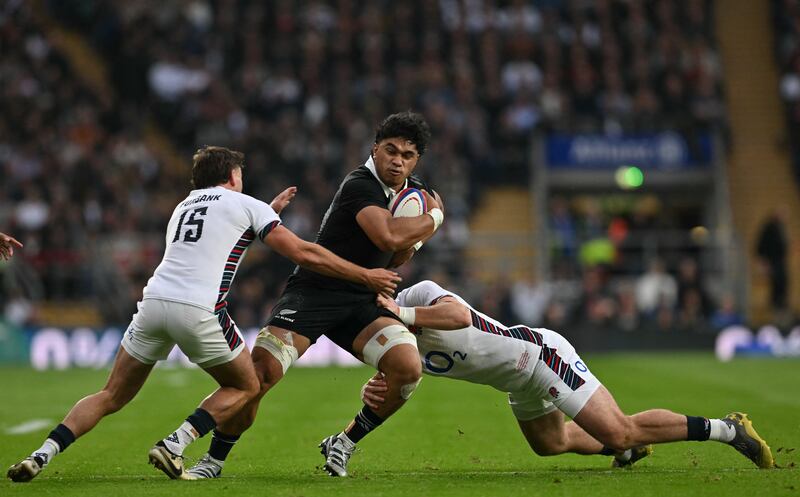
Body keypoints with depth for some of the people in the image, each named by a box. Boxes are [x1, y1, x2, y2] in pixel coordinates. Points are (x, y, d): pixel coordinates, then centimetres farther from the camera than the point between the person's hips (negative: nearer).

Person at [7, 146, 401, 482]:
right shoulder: (244, 205, 11)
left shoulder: (184, 206, 29)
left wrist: (270, 210, 52)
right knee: (245, 387, 16)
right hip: (198, 311, -5)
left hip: (154, 301, 5)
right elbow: (304, 254, 7)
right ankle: (173, 445, -3)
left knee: (112, 396, 14)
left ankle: (43, 454, -5)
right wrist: (365, 276, 13)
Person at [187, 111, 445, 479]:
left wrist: (411, 241, -3)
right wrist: (435, 218, -16)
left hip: (360, 302, 6)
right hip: (312, 293, -6)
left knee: (408, 368, -19)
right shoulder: (359, 186, -17)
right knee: (258, 374, -19)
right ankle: (214, 459, 3)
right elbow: (388, 237, -33)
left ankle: (343, 444, 2)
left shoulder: (414, 192, 10)